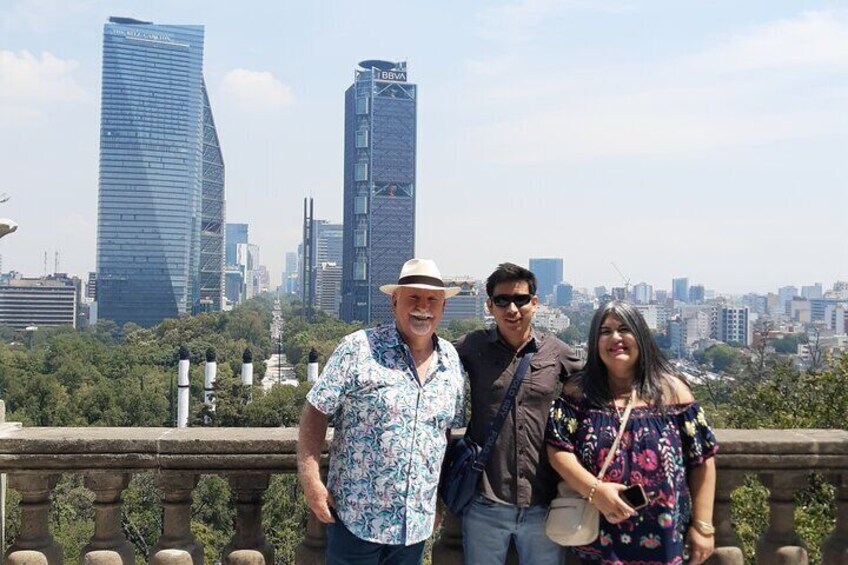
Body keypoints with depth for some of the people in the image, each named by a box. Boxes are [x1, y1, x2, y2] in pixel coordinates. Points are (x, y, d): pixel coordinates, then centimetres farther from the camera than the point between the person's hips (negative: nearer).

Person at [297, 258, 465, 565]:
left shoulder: (451, 360, 5)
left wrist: (441, 497, 14)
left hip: (416, 524, 5)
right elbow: (316, 411, -7)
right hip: (356, 517, -4)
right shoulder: (358, 348, -10)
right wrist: (310, 480, -14)